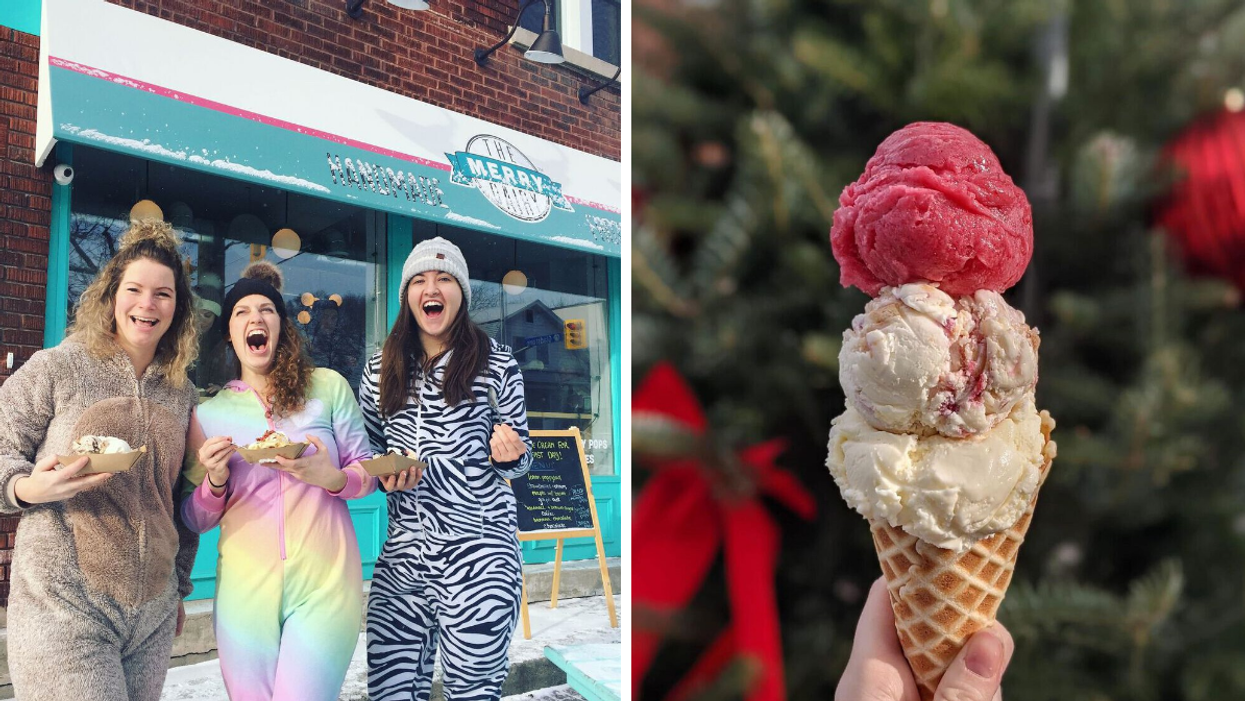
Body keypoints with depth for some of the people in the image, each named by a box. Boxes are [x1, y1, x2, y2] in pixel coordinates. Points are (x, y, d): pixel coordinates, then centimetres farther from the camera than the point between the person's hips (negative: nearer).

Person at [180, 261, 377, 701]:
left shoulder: (328, 387, 2)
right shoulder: (209, 413, 8)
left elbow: (367, 474, 5)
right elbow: (196, 520, 12)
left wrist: (333, 478, -15)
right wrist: (215, 482, -8)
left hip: (326, 584, -2)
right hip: (245, 591, 2)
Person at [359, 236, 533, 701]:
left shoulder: (496, 365, 0)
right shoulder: (380, 371, 8)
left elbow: (518, 461, 7)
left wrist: (509, 455, -16)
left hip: (478, 556, -3)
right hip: (401, 556, 3)